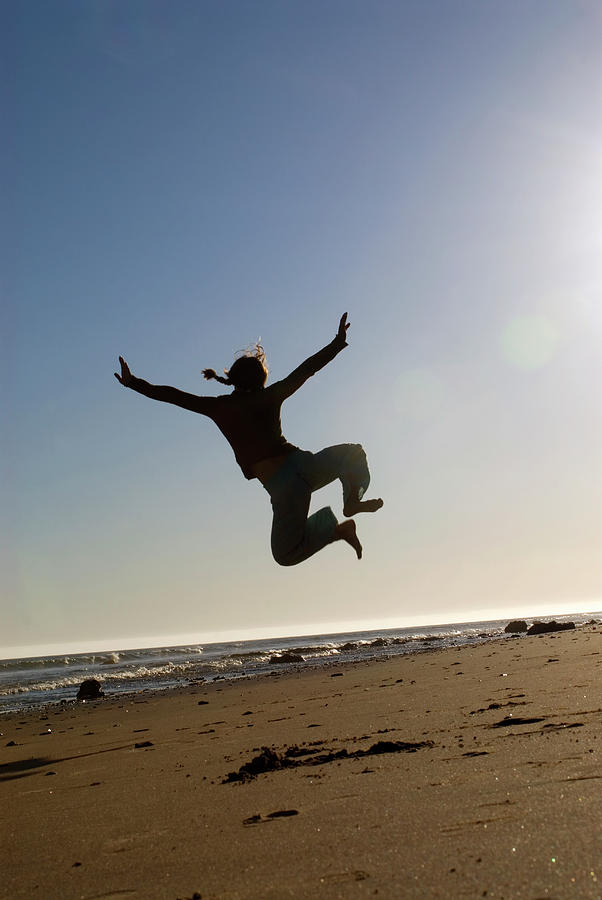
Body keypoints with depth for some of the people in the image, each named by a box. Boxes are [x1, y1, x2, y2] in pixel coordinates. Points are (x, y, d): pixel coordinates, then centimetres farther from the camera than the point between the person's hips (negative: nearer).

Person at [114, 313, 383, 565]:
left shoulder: (219, 408, 5)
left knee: (286, 553, 13)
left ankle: (338, 529, -11)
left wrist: (134, 383, 21)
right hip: (302, 465, 2)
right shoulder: (269, 397, 8)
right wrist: (338, 342, 24)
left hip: (282, 487, -1)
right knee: (353, 453, 28)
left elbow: (172, 395, 11)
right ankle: (353, 500, -2)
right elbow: (307, 369, 13)